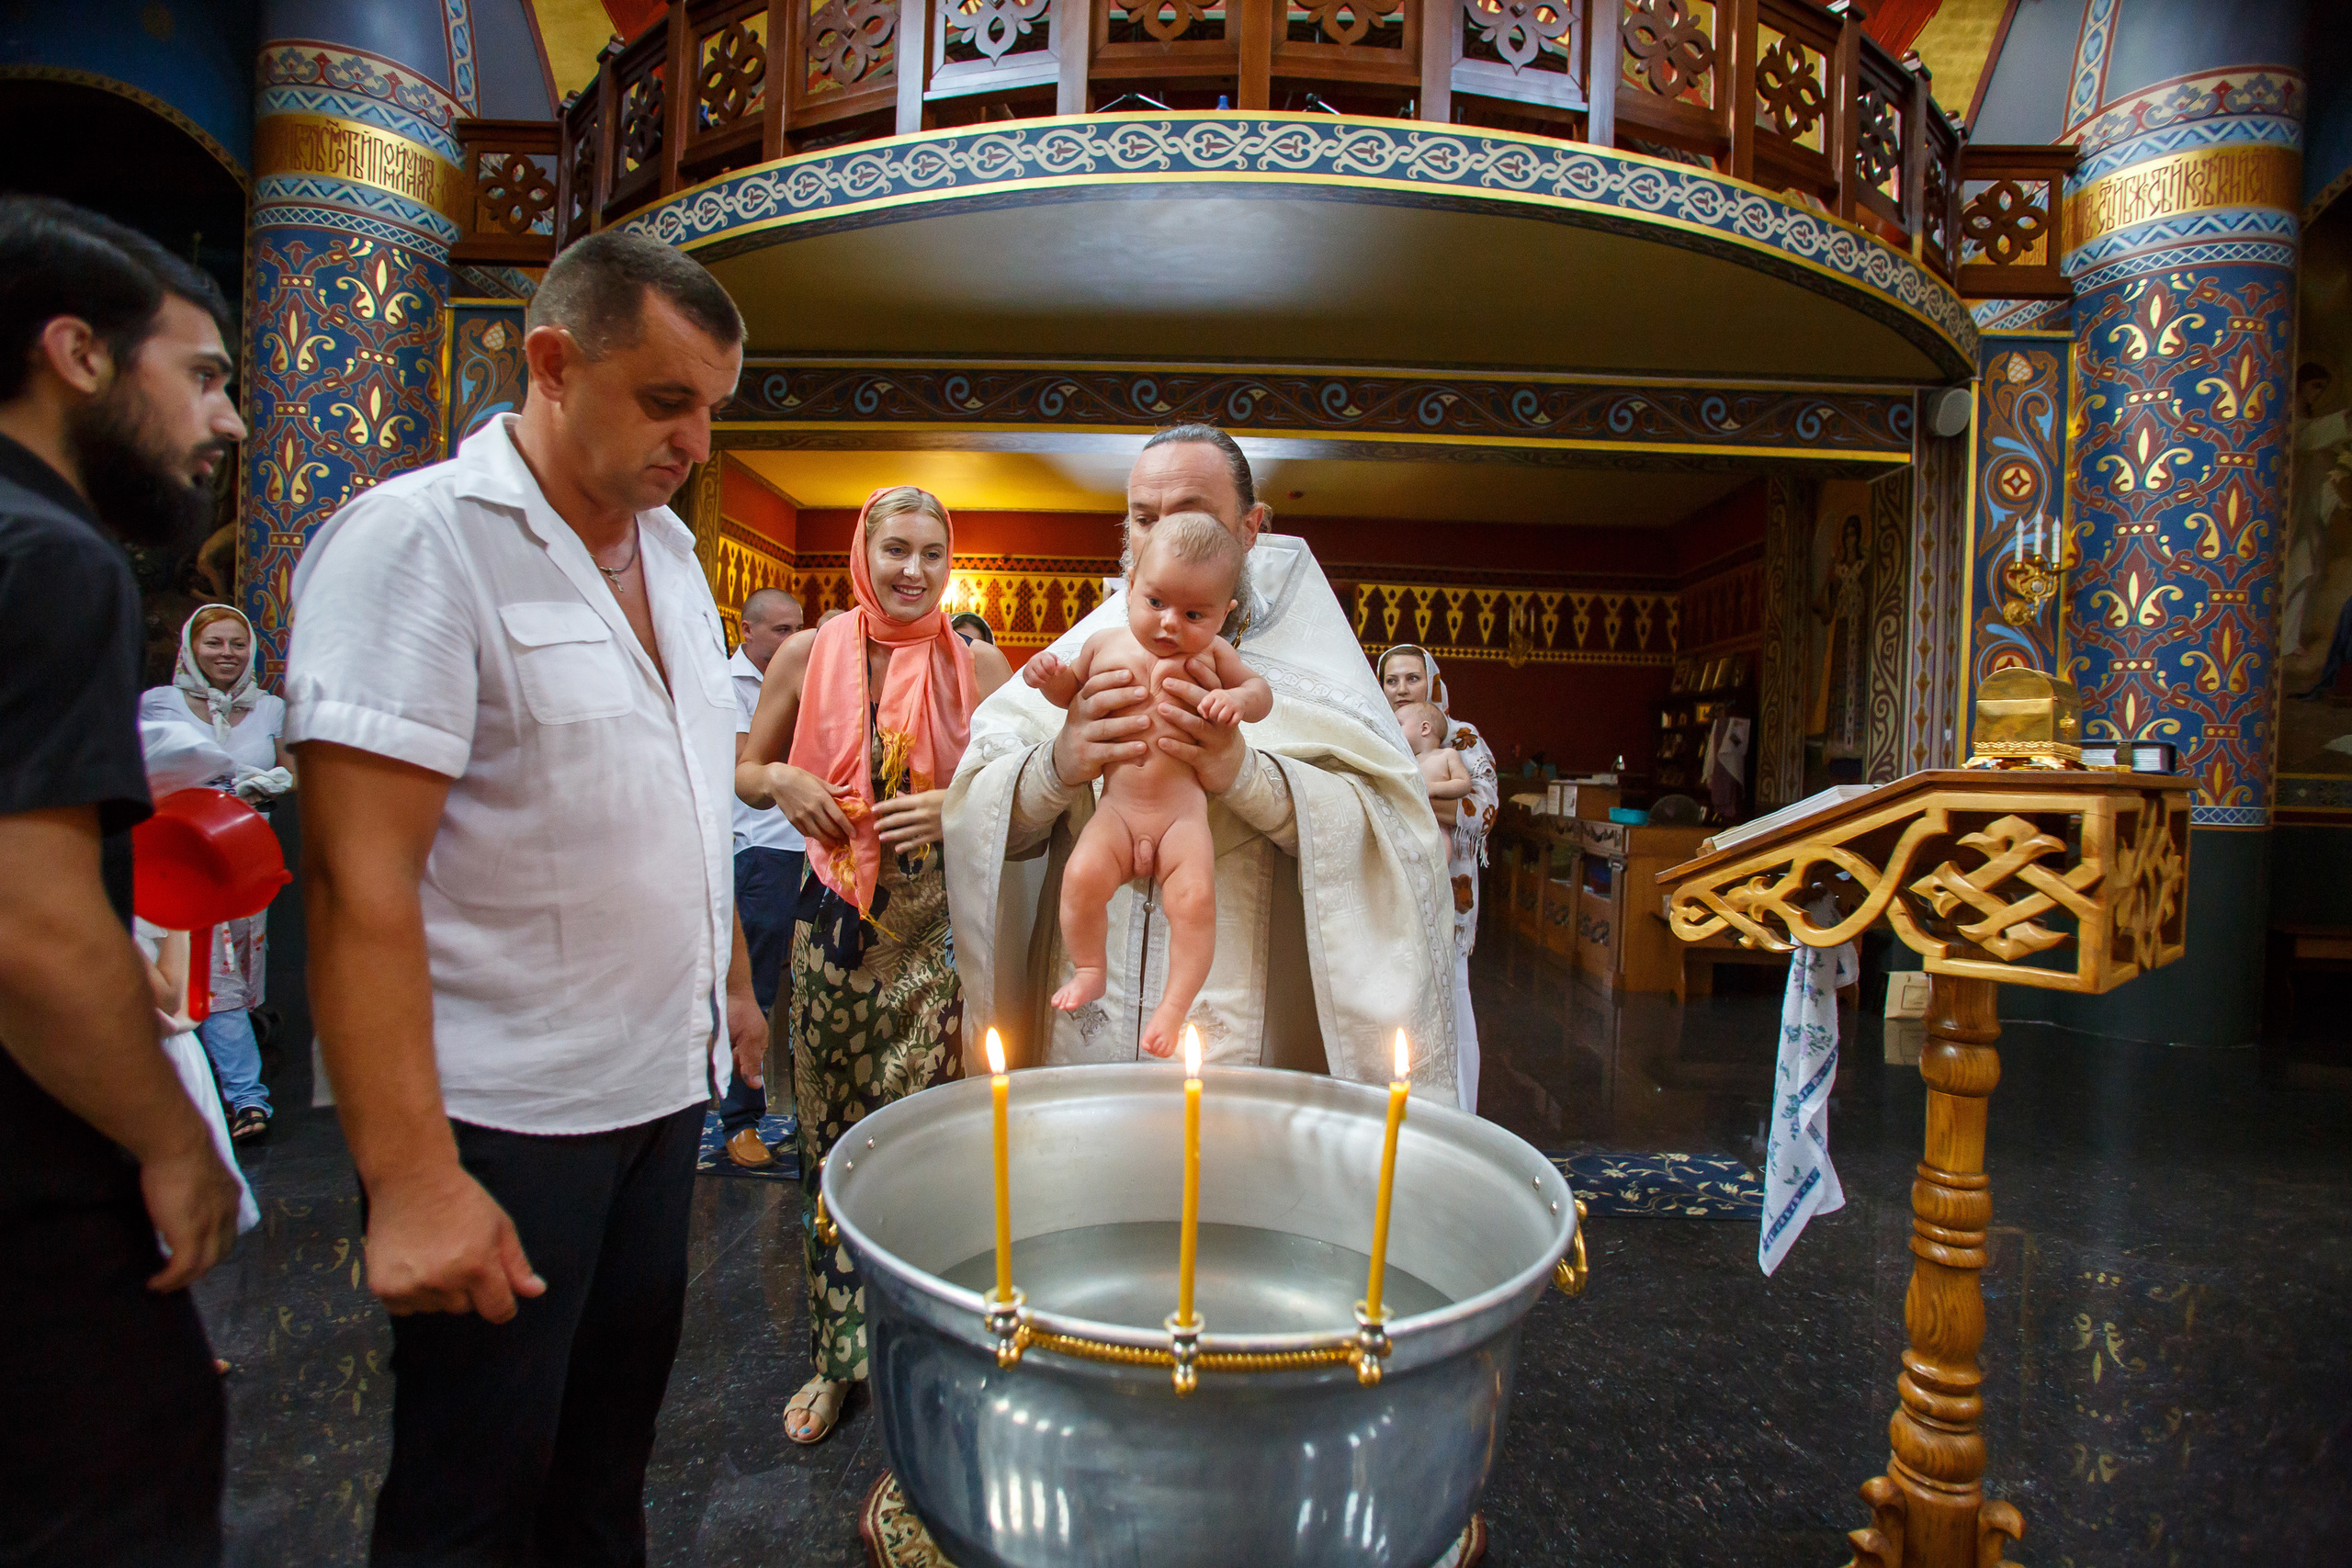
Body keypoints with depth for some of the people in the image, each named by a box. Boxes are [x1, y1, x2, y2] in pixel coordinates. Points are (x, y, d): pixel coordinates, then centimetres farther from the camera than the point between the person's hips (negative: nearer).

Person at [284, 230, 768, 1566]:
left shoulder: (670, 547, 10)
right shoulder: (420, 542, -15)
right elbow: (360, 879, -21)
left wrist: (734, 981, 19)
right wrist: (413, 1180, -23)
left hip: (667, 1083, 7)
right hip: (504, 1123, -7)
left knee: (612, 1444, 21)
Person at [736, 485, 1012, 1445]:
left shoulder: (977, 665, 1)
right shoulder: (808, 655, 4)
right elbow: (744, 770, 14)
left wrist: (956, 808, -13)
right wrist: (783, 782, -8)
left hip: (935, 927, -1)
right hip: (833, 921, 2)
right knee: (832, 1135, 9)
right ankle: (835, 1356, 27)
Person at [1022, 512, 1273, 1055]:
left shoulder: (1211, 653, 3)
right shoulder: (1105, 644, 8)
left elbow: (1262, 690, 11)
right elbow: (1072, 692, 24)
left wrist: (1237, 697, -12)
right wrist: (1049, 676, 1)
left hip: (1184, 812, -1)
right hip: (1117, 810, 1)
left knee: (1195, 897, -21)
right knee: (1083, 875, -23)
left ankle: (1174, 1006, -5)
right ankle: (1089, 969, 4)